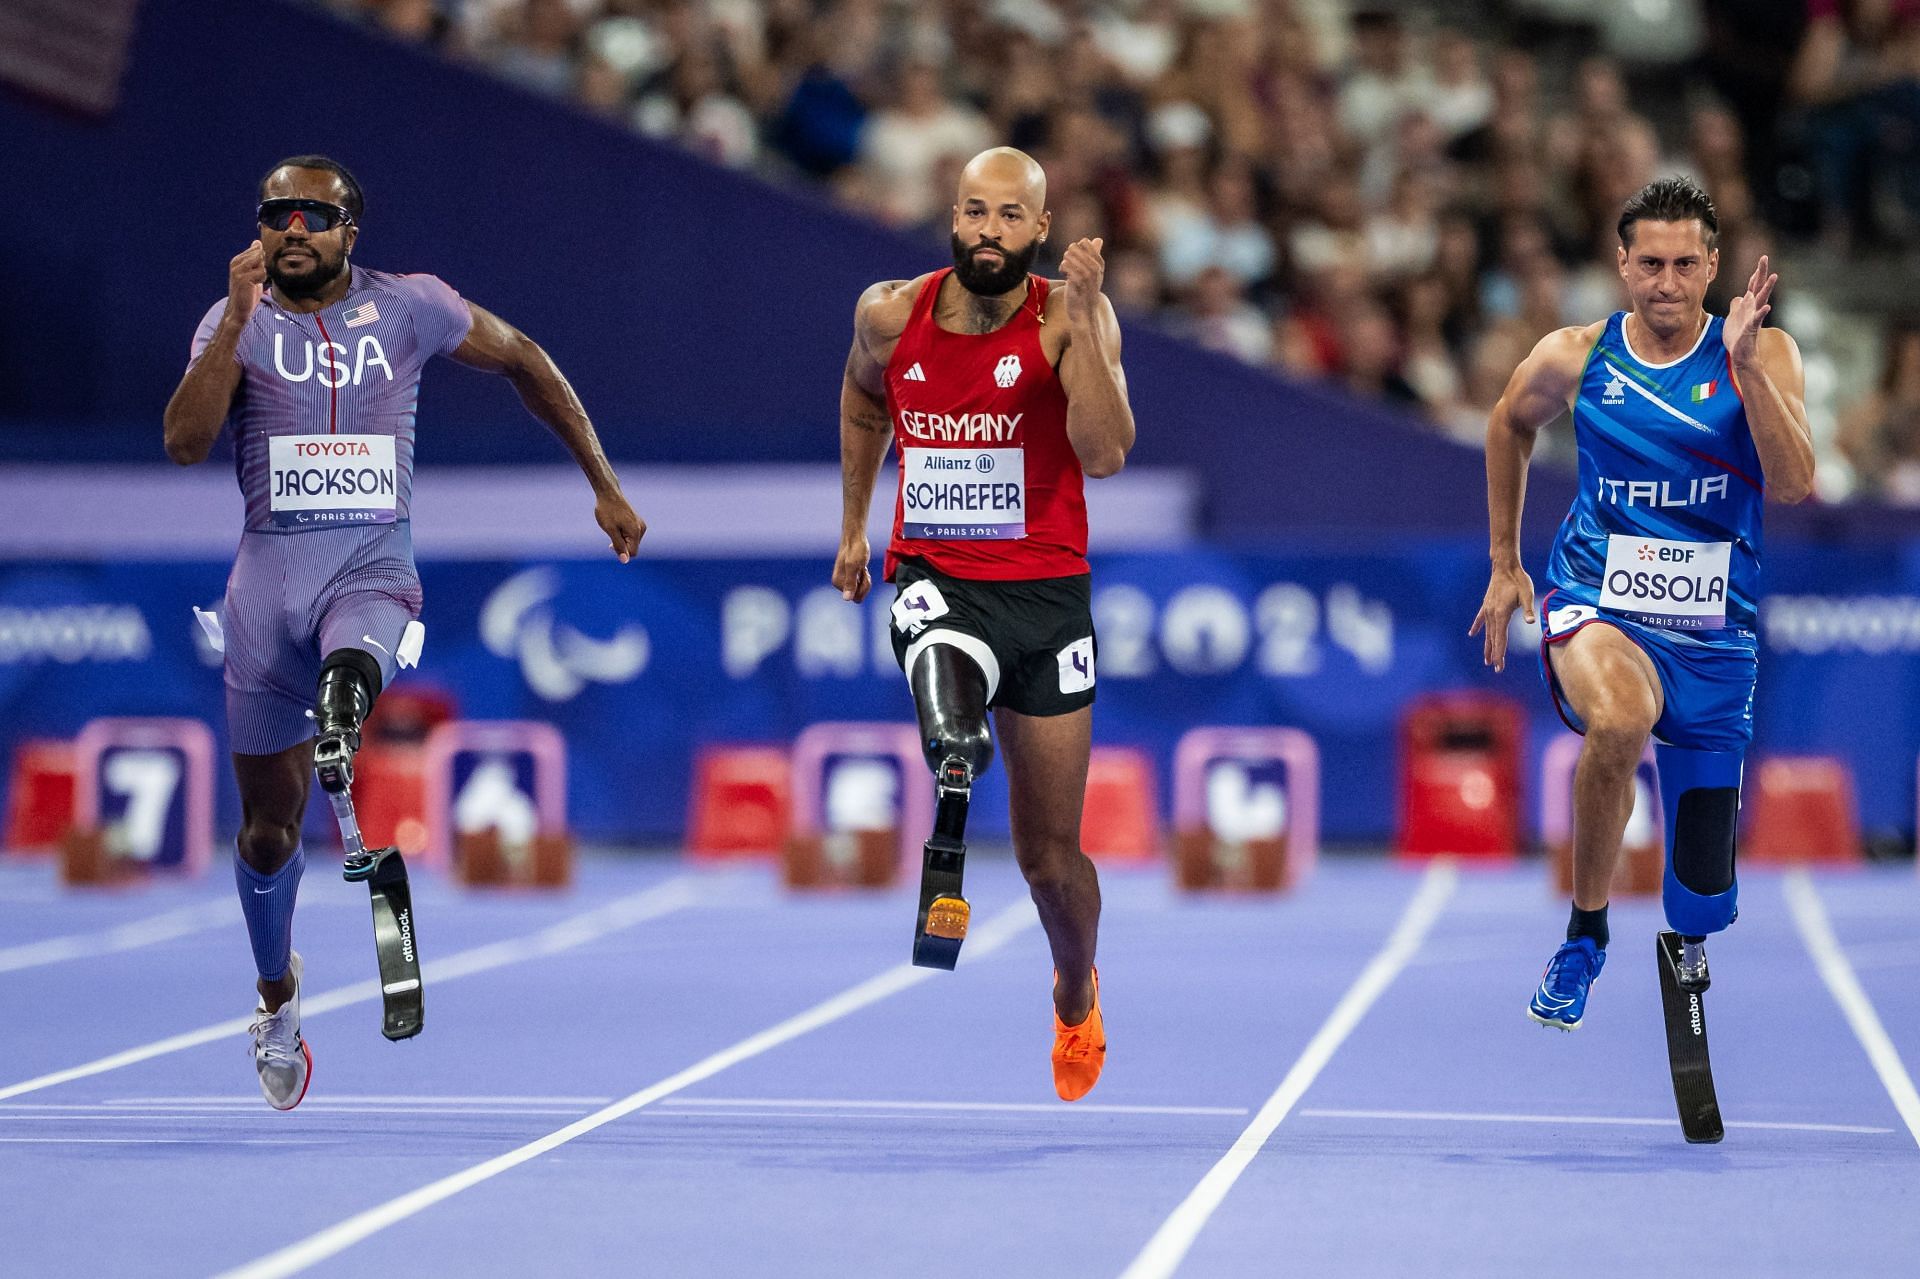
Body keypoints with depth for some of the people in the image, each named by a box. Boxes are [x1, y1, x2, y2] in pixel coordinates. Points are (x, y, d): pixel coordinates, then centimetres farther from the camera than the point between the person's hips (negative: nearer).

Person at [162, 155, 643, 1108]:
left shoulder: (407, 307, 2)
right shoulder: (236, 321, 2)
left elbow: (522, 361, 16)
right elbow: (184, 442, -13)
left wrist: (604, 486, 15)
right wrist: (238, 318, -21)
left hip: (373, 568, -1)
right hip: (269, 574, 1)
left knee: (352, 673, -43)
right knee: (267, 823, 11)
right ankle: (276, 996, 31)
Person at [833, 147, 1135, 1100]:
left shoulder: (1070, 317, -11)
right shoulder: (891, 314, -3)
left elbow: (1106, 455, -25)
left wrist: (1082, 322, -31)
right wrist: (854, 526, 22)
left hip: (1044, 589, 0)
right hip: (933, 578, 1)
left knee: (1050, 854, 11)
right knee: (947, 689, -42)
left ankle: (1077, 994, 39)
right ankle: (945, 869, -33)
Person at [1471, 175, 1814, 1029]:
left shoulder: (1760, 356, -4)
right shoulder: (1574, 359, -2)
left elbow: (1792, 485, -17)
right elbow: (1510, 425, 20)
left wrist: (1746, 364, -26)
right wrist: (1505, 564, 21)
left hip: (1711, 629, 1)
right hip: (1596, 602, -1)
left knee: (1702, 894, 3)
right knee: (1620, 718, -39)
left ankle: (1690, 937, 43)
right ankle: (1584, 935, -19)